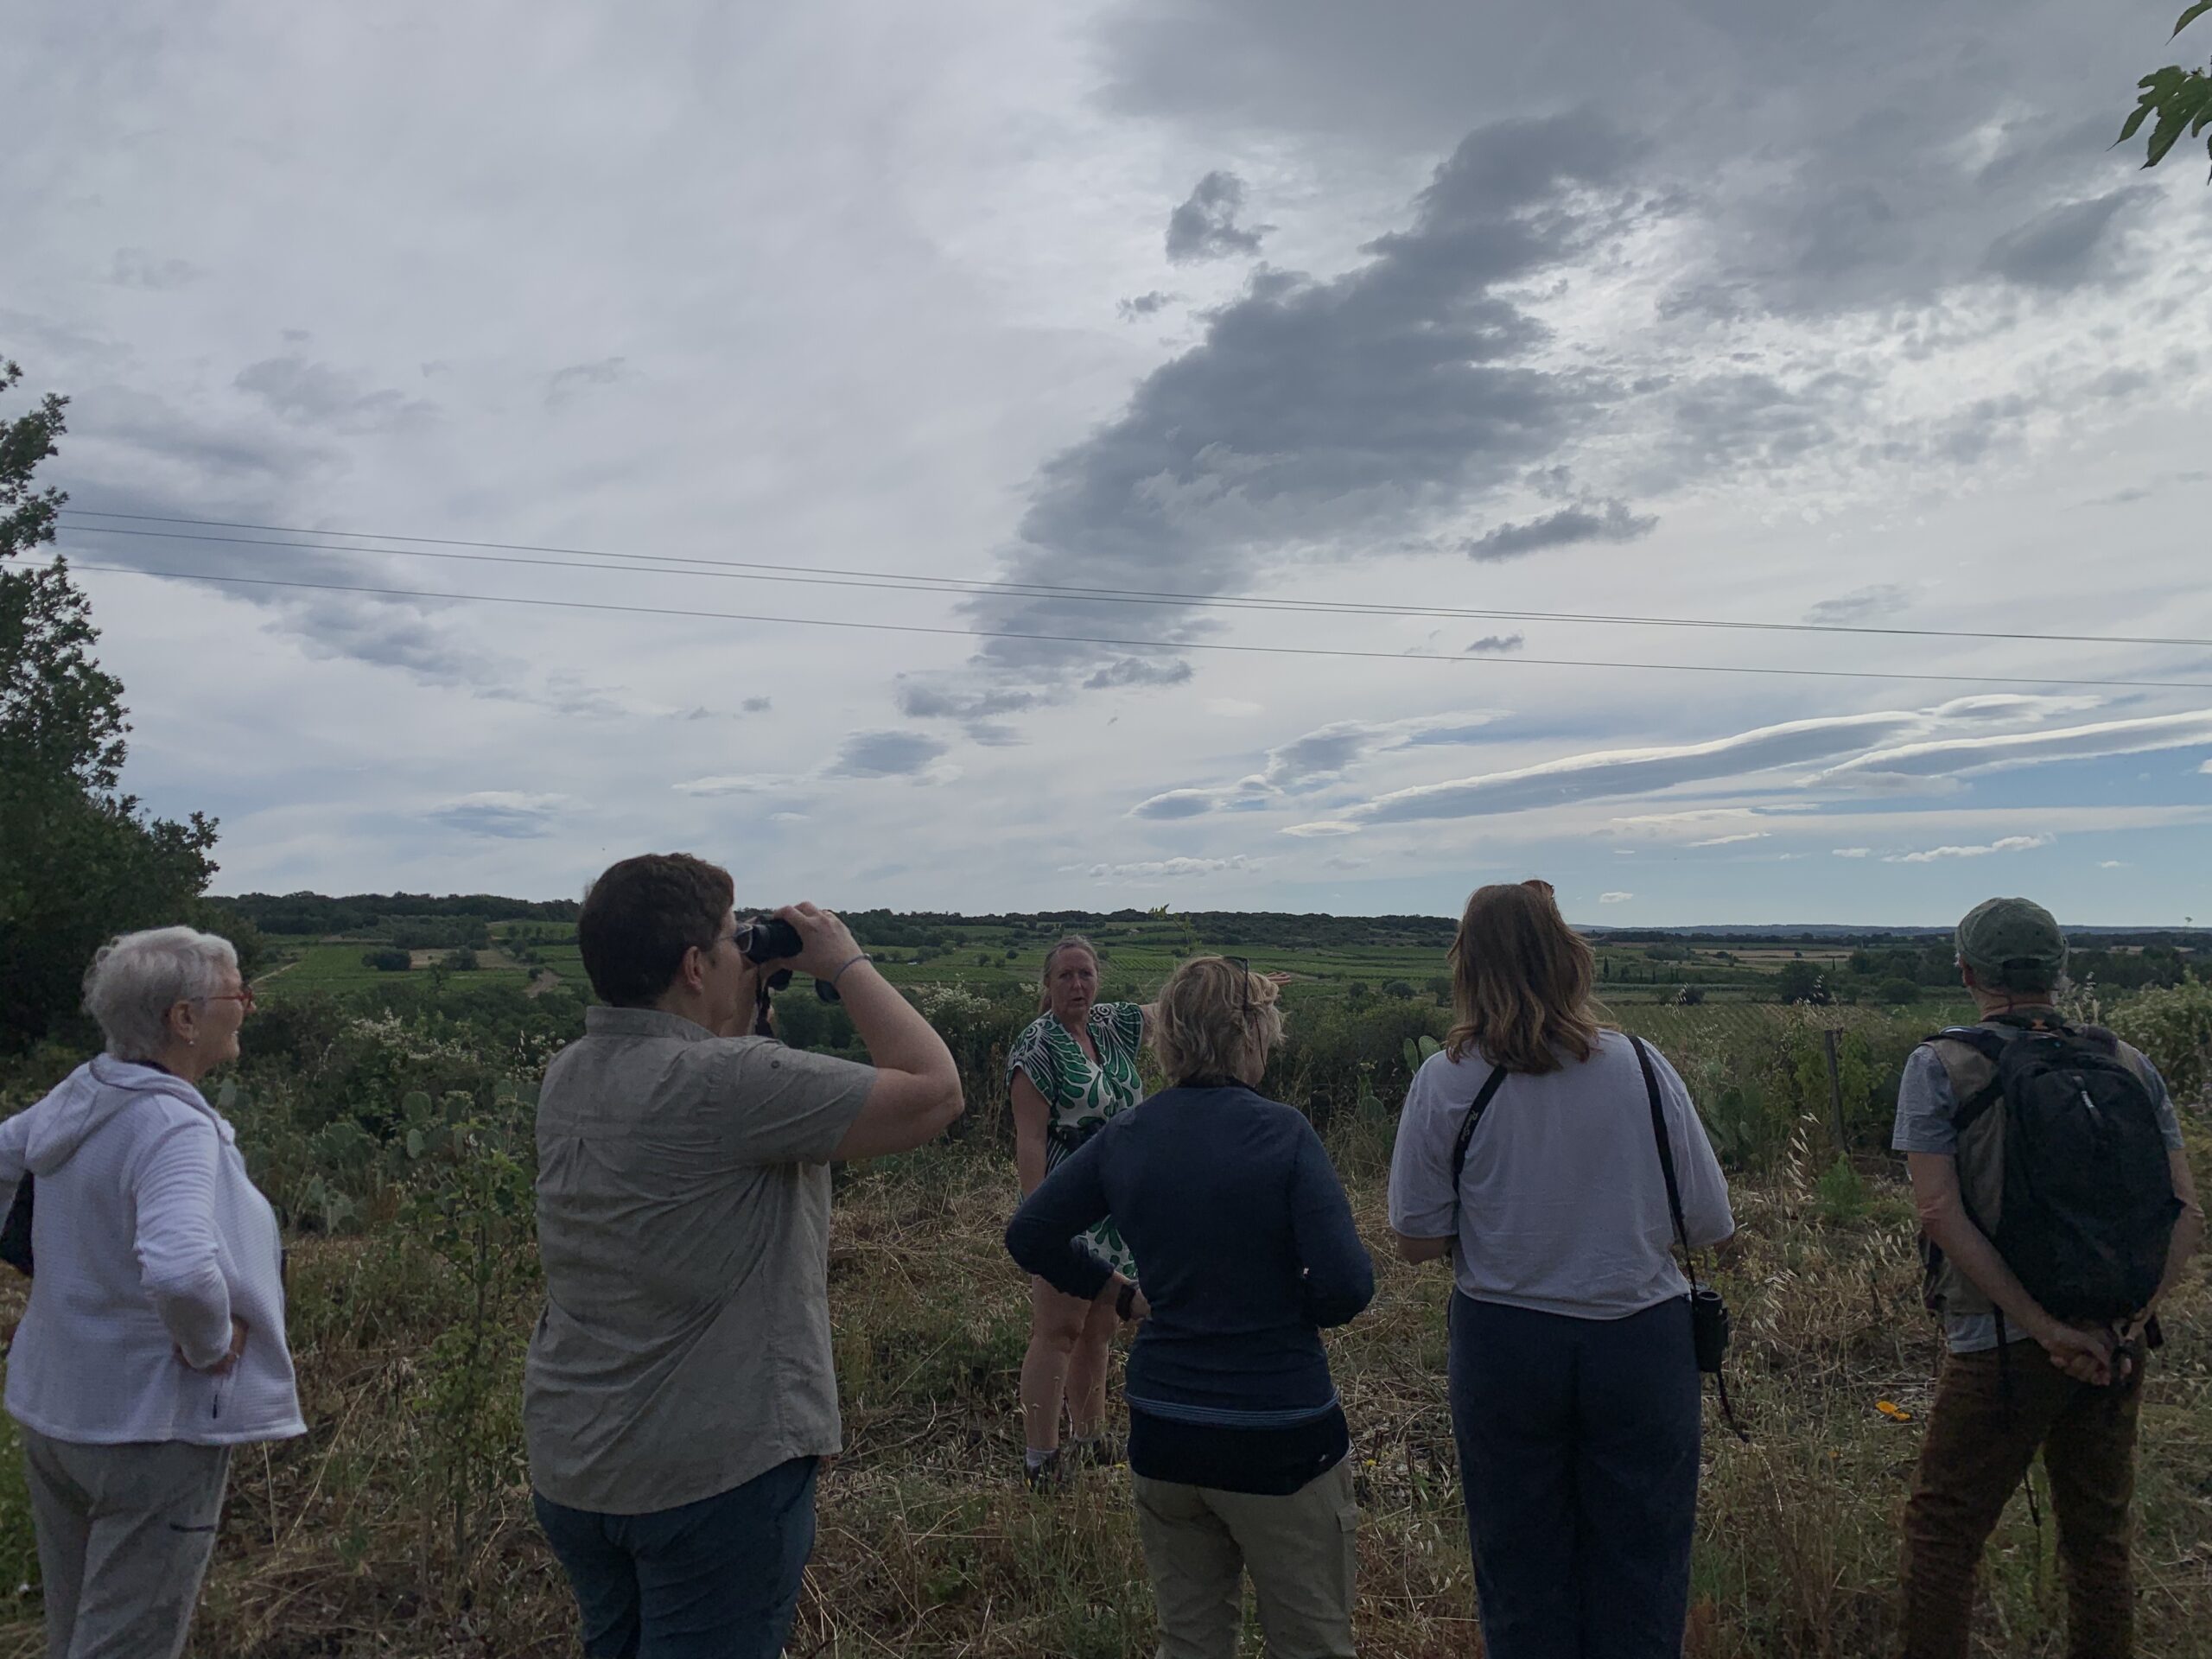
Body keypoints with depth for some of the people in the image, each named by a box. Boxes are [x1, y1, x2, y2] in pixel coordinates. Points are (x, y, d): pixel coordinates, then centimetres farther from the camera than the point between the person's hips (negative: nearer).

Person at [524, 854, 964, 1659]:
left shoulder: (566, 1076, 1)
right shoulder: (731, 1083, -25)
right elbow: (935, 1090, -23)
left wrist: (747, 1003, 8)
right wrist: (848, 965, -11)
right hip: (715, 1472, -8)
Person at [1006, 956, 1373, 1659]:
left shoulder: (1125, 1136, -2)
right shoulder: (1283, 1134, -17)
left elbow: (1029, 1236, 5)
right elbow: (1348, 1285, -21)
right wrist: (1302, 1311, 0)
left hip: (1165, 1436, 5)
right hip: (1279, 1435, -5)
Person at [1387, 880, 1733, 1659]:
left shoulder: (1445, 1081, -11)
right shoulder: (1641, 1067, -8)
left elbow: (1417, 1240, -7)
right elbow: (1712, 1225, -2)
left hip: (1504, 1348, 0)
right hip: (1642, 1342, 1)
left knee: (1521, 1577, 17)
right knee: (1639, 1586, 17)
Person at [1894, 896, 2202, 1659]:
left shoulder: (1939, 1067, -8)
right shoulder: (2130, 1065, 4)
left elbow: (1941, 1212, -17)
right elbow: (2187, 1212, -2)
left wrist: (2046, 1327, -15)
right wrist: (2125, 1324, -6)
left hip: (2000, 1346, -4)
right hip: (2116, 1350, 5)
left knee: (1941, 1534, 8)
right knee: (2099, 1539, 19)